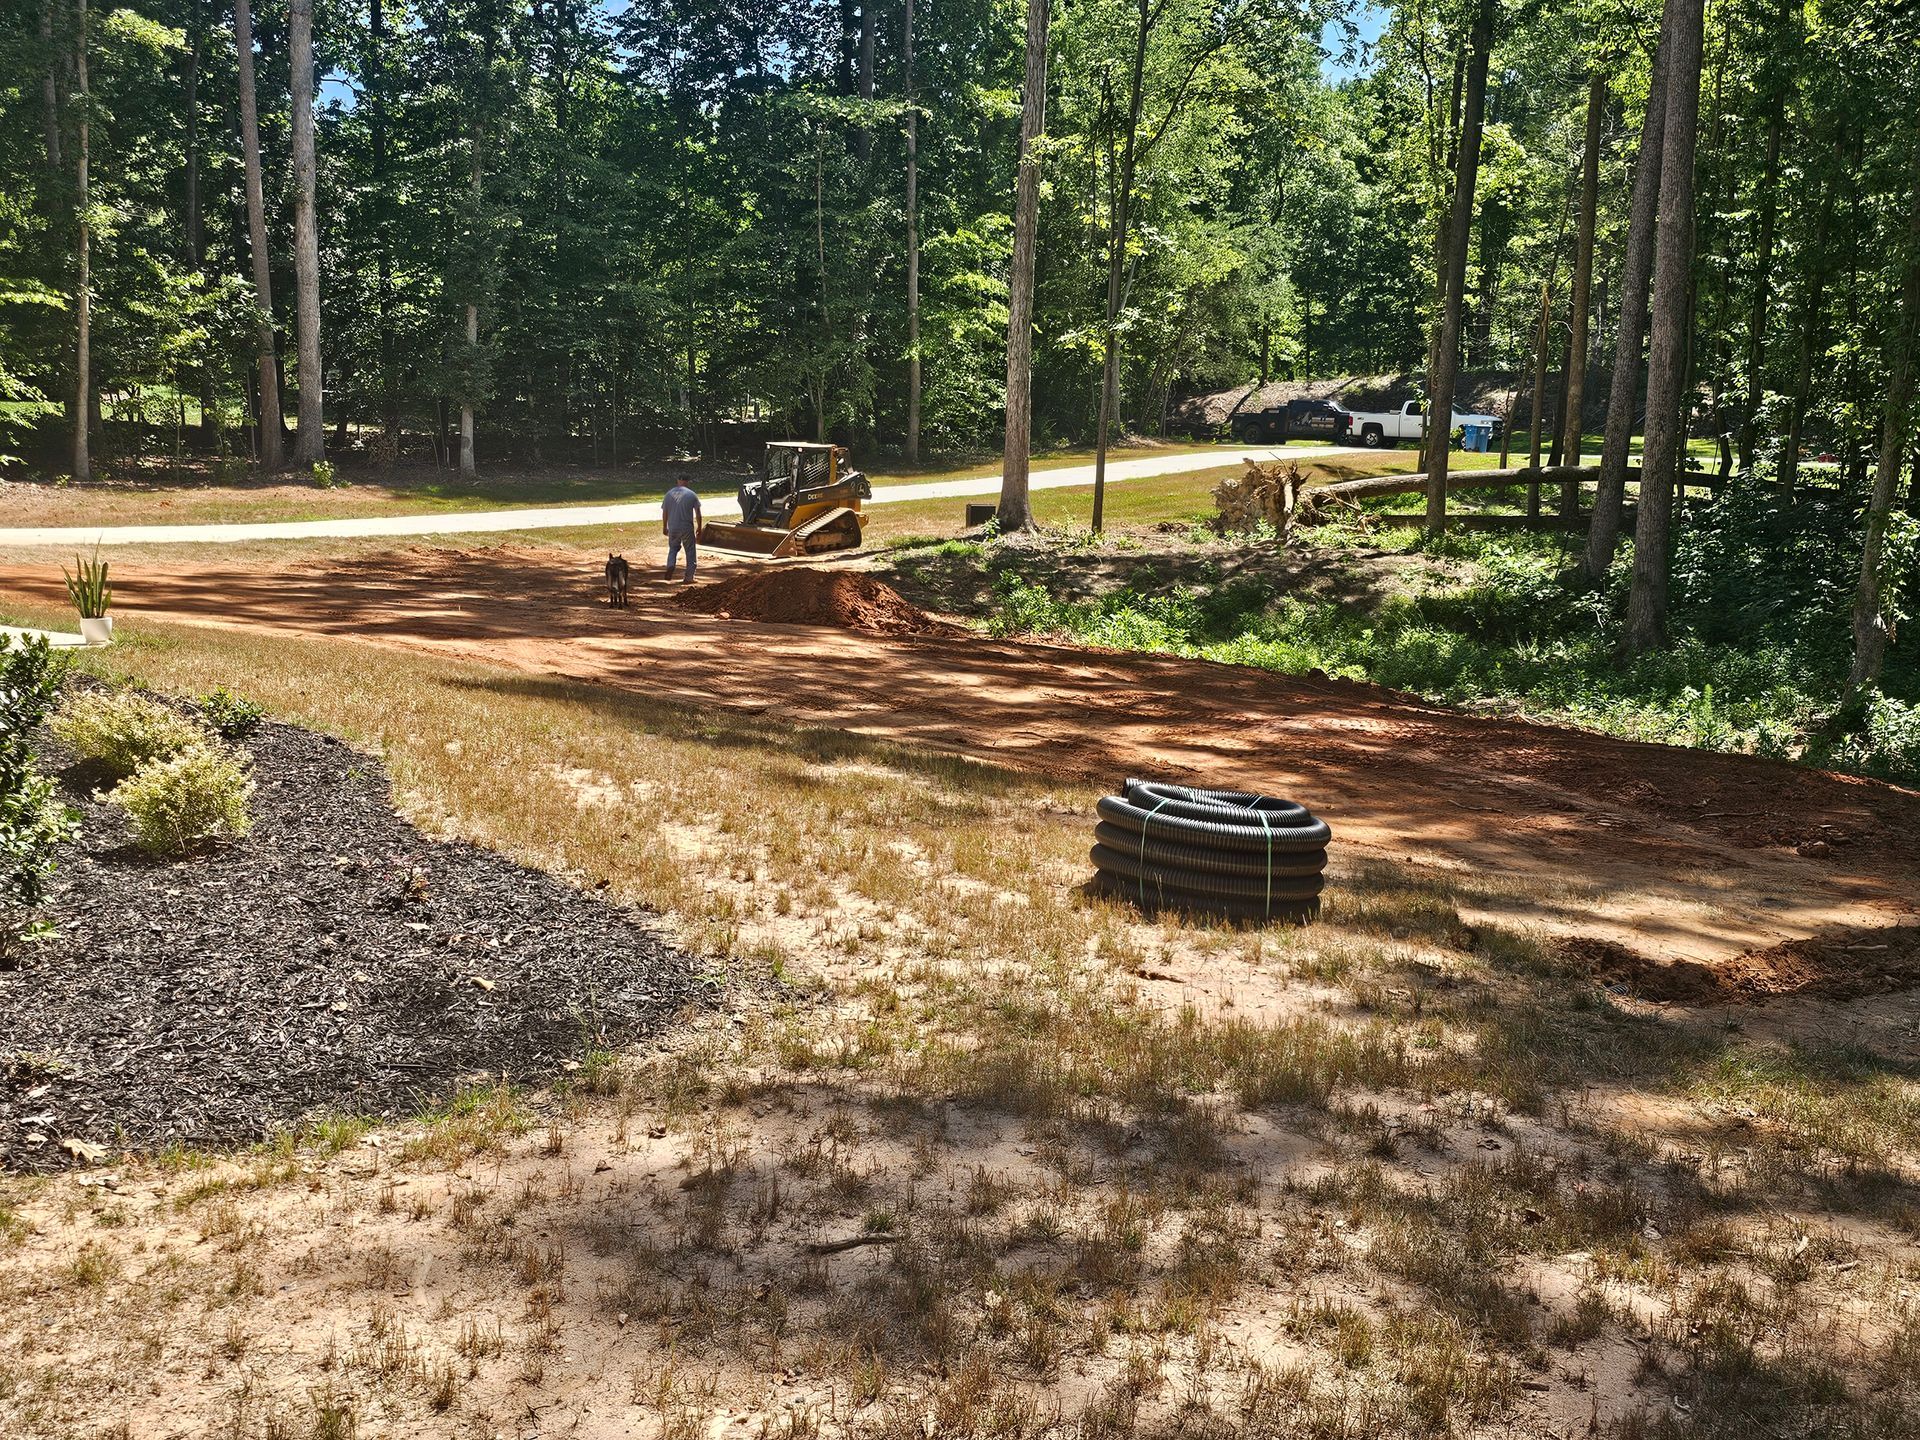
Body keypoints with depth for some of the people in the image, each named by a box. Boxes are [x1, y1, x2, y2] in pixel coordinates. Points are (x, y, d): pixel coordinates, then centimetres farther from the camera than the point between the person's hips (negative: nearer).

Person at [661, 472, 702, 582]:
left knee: (673, 548, 22)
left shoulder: (669, 494, 2)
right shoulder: (692, 495, -4)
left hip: (673, 528, 2)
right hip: (687, 528, -2)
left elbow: (664, 513, 6)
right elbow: (698, 514, -2)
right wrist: (699, 529, 9)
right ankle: (689, 577, 10)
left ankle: (670, 566, -4)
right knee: (690, 552, 9)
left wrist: (664, 527, 18)